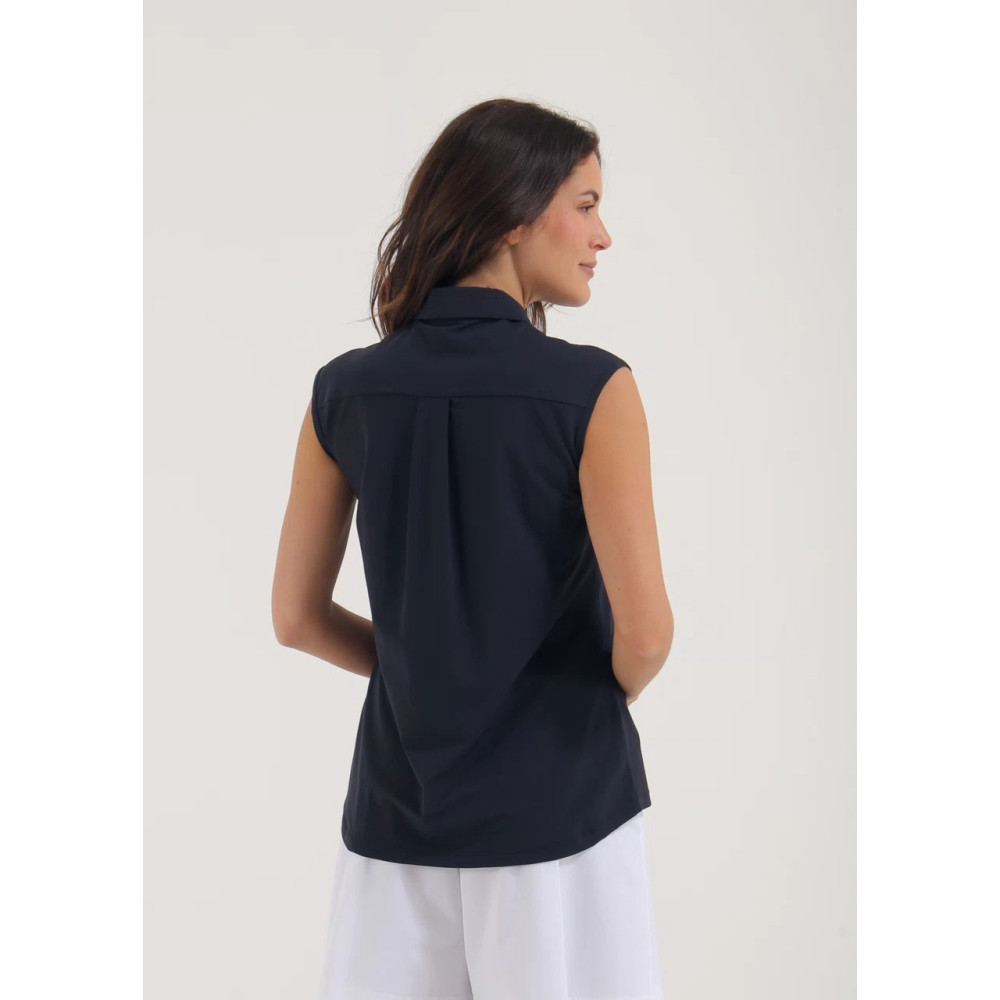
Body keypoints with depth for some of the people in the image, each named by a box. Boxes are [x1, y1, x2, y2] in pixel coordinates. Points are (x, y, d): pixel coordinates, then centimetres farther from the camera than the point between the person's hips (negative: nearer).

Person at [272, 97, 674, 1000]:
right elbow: (645, 628, -15)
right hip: (557, 803, -4)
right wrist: (607, 695, 7)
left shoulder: (344, 391, -1)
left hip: (397, 807, 4)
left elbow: (297, 618, 4)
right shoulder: (591, 387, -13)